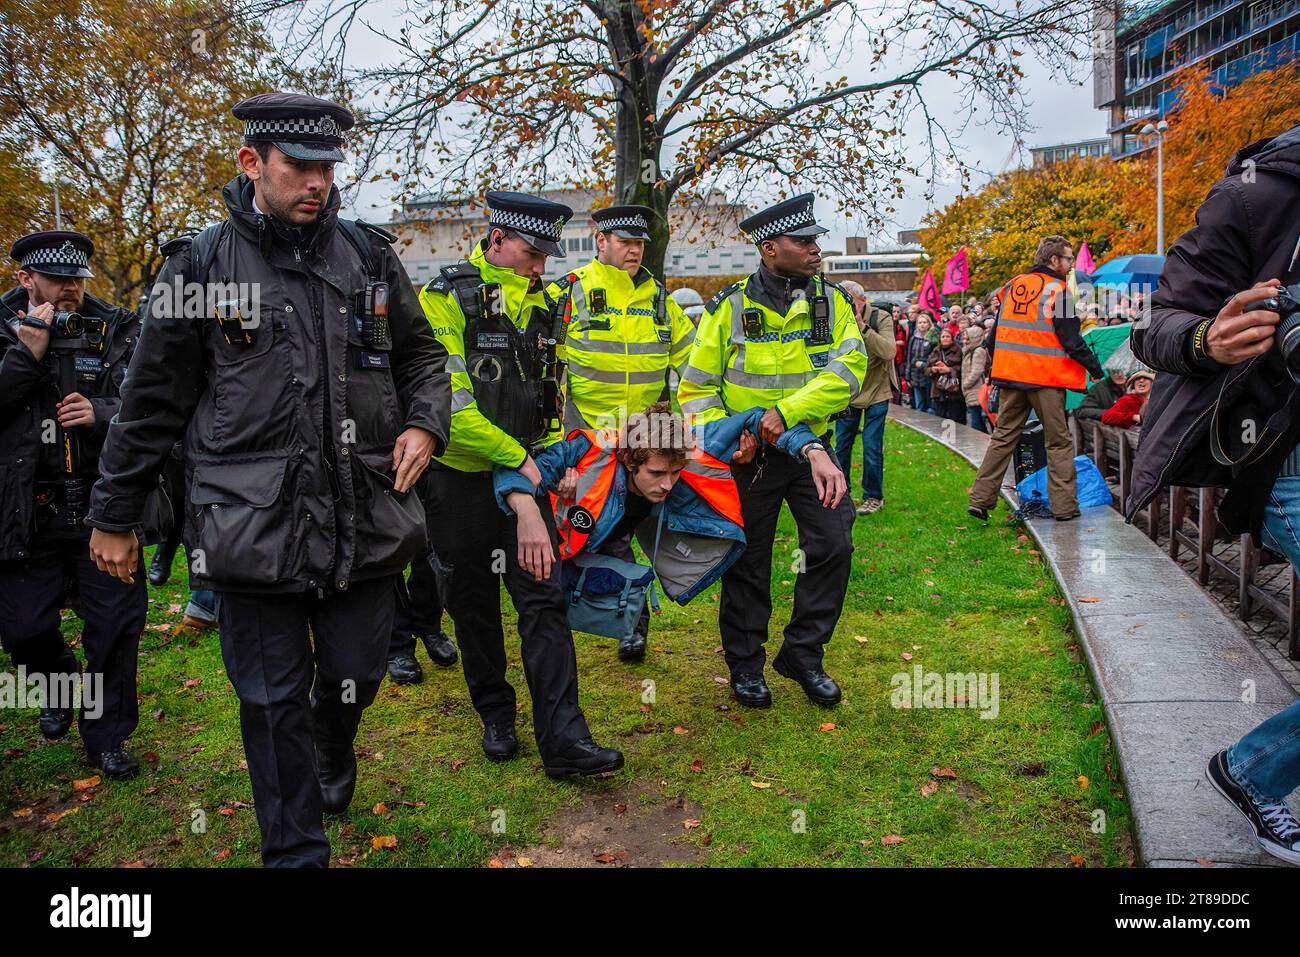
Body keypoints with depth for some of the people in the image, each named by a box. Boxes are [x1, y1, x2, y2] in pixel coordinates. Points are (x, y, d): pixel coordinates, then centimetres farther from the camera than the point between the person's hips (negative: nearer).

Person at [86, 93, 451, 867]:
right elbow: (153, 402, 6)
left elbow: (423, 355, 18)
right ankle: (297, 852, 24)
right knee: (274, 704, 5)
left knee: (355, 679, 15)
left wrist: (426, 423, -3)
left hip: (366, 519, 3)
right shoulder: (201, 266, 1)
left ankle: (332, 757, 50)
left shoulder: (370, 257, 7)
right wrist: (114, 516, 10)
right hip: (255, 530, -2)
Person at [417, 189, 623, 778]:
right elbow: (448, 404, -20)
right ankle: (495, 716, 28)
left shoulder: (542, 306, 8)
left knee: (543, 597, -5)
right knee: (474, 601, 9)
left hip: (525, 473, 4)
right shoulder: (446, 300, -11)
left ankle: (563, 739, -5)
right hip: (461, 478, -4)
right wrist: (518, 458, -17)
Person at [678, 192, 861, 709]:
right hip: (747, 455, -2)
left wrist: (788, 411, -26)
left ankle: (802, 654, 15)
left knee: (833, 546, -5)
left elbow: (848, 368, -15)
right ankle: (744, 664, 25)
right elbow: (696, 386, -2)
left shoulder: (830, 302, 0)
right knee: (748, 561, 7)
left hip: (807, 446, 2)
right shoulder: (729, 307, -6)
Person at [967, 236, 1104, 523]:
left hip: (1010, 374, 6)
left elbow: (997, 333, 16)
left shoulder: (1011, 286, 11)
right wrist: (1094, 367, 0)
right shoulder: (1057, 290, -9)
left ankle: (980, 499, 6)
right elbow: (1071, 339, -11)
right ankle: (1064, 507, 6)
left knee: (1003, 437, 10)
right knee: (1059, 441, 5)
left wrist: (998, 368, 25)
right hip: (1046, 379, -5)